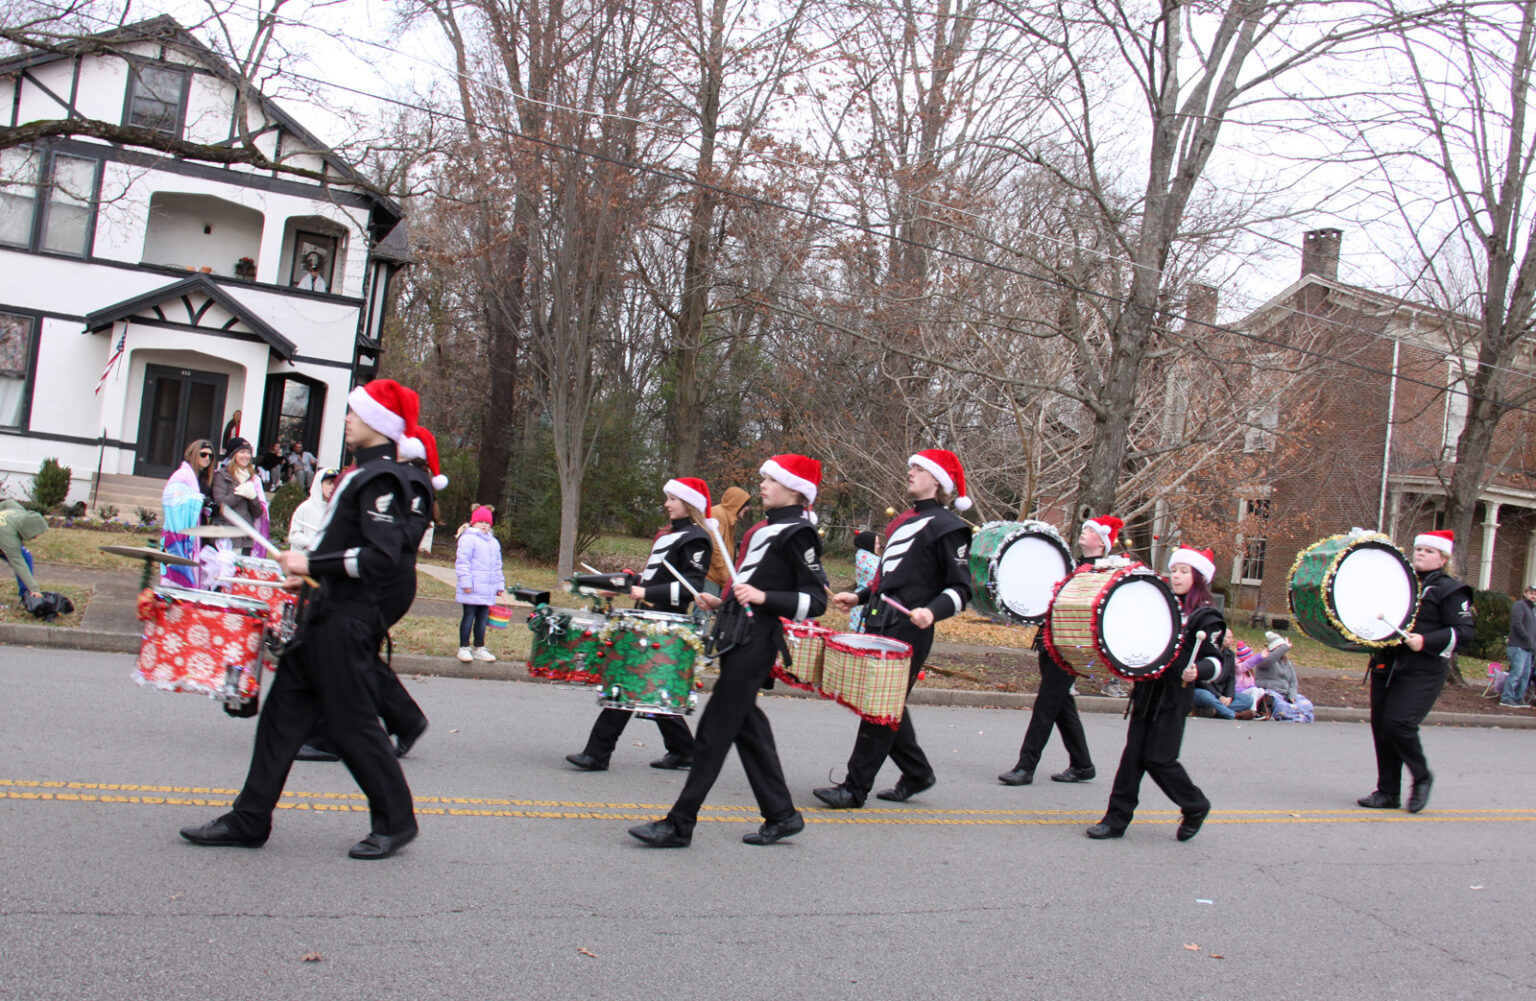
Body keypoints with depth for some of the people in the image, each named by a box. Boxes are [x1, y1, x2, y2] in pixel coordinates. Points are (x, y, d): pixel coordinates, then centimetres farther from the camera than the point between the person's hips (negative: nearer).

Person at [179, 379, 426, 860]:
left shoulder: (380, 478, -16)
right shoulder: (365, 473, 16)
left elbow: (382, 556, -25)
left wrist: (312, 565, -20)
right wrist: (310, 573, 20)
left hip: (348, 621, -10)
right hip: (328, 612, 10)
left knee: (351, 723, -2)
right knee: (283, 712, 10)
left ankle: (395, 822, 13)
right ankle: (249, 820, 17)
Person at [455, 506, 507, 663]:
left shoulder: (494, 542, 21)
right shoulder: (468, 538, -3)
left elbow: (497, 566, 26)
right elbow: (462, 562, -10)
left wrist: (500, 586, 21)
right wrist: (466, 582, -17)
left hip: (488, 590, 6)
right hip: (472, 590, -6)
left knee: (482, 618, 10)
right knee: (468, 617, -1)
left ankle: (479, 649, 17)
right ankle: (464, 648, 6)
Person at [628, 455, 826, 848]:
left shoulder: (796, 532, -10)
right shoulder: (764, 527, 17)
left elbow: (816, 600, -14)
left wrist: (763, 597, -23)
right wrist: (724, 604, 14)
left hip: (756, 643, -10)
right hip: (740, 636, 10)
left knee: (714, 730, -7)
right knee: (748, 728, 13)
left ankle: (679, 824, -2)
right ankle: (781, 815, 22)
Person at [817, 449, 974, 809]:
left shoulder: (945, 525, -7)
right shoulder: (904, 521, 18)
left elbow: (961, 588, -10)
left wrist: (932, 612, -27)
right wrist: (859, 597, 20)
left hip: (909, 630, -9)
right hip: (881, 624, 9)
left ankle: (856, 788, 1)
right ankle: (916, 773, 29)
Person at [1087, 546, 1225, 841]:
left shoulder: (1205, 616, -5)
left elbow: (1215, 662, -9)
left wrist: (1197, 671, -27)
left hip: (1174, 696, -6)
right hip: (1147, 689, 6)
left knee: (1158, 759, -5)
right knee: (1133, 754, 4)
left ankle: (1196, 807, 19)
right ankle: (1117, 819, 8)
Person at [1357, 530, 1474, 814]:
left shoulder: (1449, 589, -1)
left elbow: (1464, 632, -8)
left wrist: (1426, 641, -19)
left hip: (1423, 672, -7)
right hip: (1386, 665, 7)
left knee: (1399, 724, -18)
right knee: (1381, 726, 4)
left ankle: (1422, 777, 9)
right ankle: (1388, 792, 15)